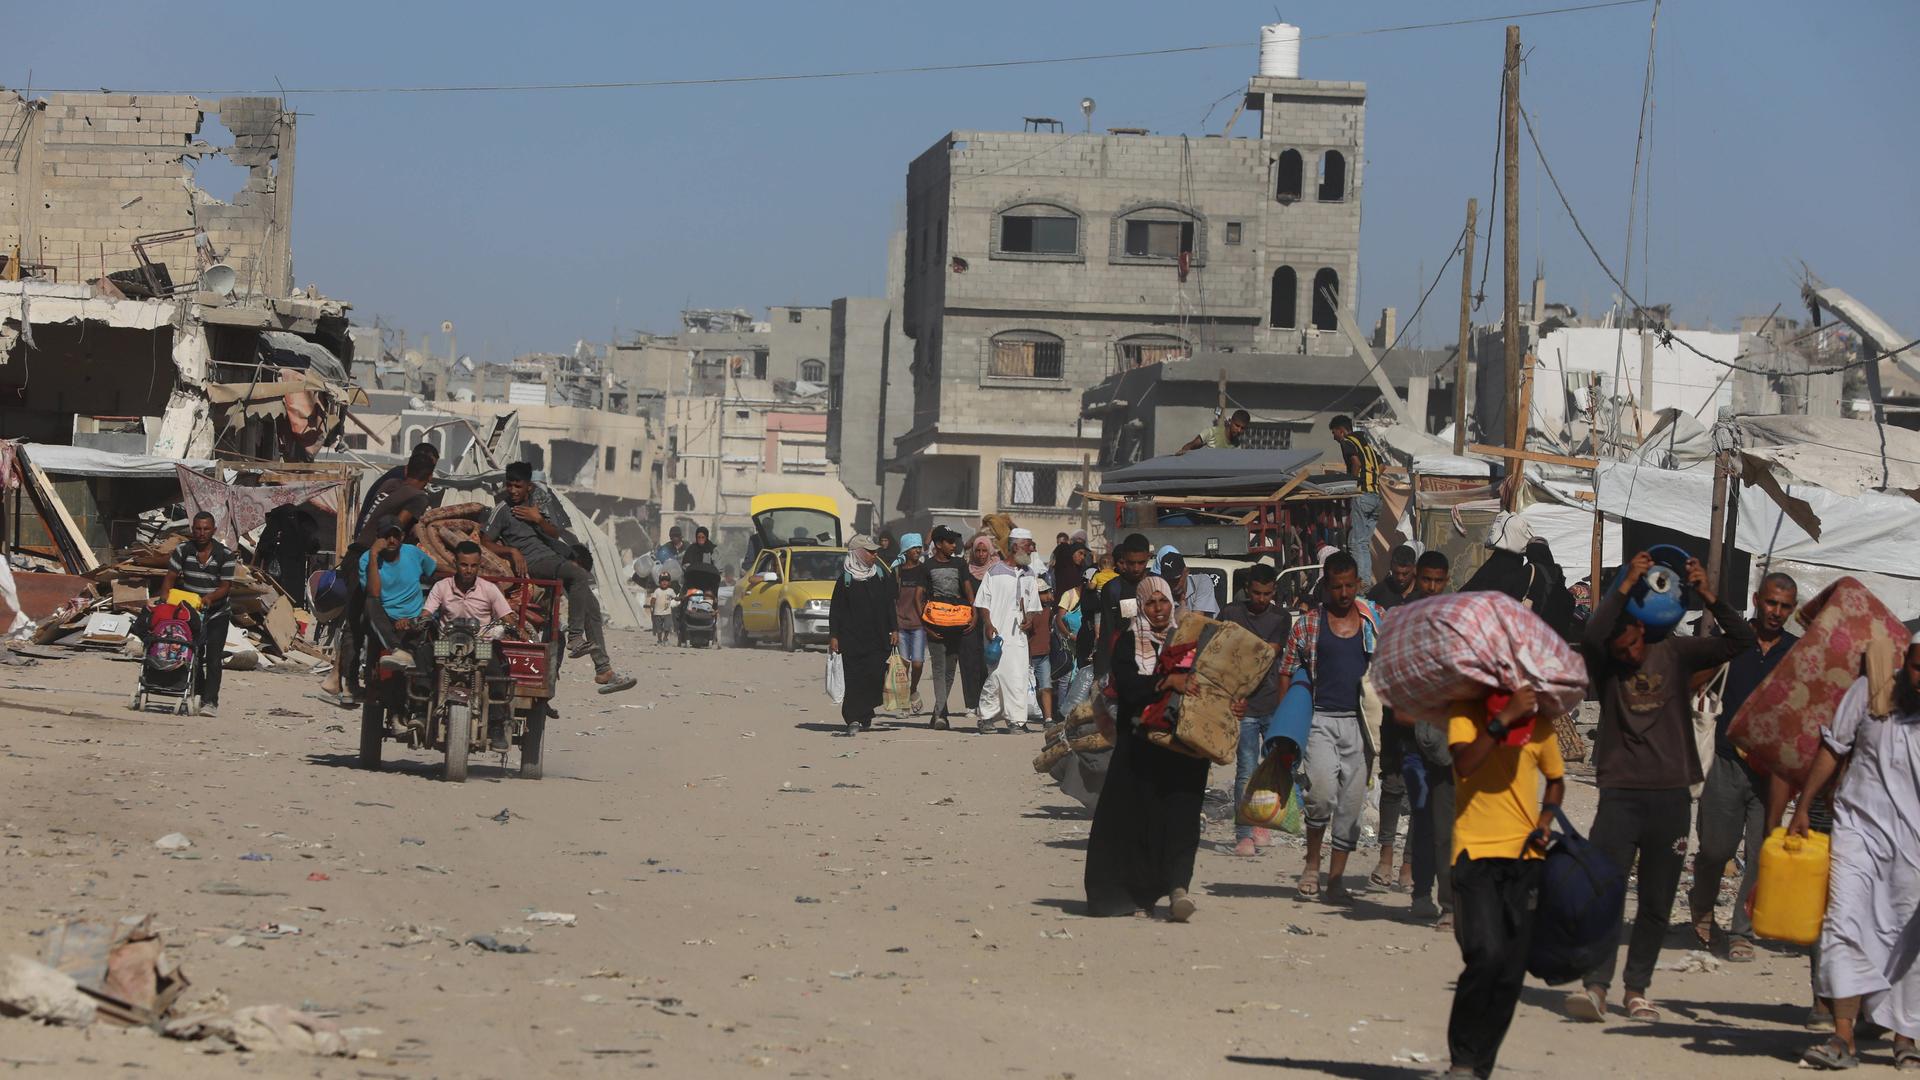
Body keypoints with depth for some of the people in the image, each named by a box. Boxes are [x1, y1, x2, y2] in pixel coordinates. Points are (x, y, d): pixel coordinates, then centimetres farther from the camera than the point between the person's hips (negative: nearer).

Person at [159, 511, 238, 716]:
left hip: (217, 614, -3)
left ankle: (210, 701, -16)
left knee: (213, 658, -12)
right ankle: (201, 694, 22)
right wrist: (164, 597, -21)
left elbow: (225, 587, -11)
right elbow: (170, 577, -4)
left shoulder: (225, 556, -10)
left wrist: (210, 597, -30)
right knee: (193, 656, 7)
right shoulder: (183, 550, -3)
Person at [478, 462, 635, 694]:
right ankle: (575, 638, -34)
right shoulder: (503, 509, 1)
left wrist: (539, 520, -2)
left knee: (591, 604, -7)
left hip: (552, 556, 7)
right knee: (579, 576, -34)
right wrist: (512, 551, -17)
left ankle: (604, 670, -8)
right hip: (532, 563, -7)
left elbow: (555, 534, 16)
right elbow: (485, 542, -4)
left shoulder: (537, 502, 19)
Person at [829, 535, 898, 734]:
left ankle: (863, 716, 7)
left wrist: (894, 630, 6)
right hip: (852, 639, -2)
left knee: (875, 677, -6)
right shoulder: (845, 579, 2)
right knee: (854, 680, -7)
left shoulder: (882, 577, 10)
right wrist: (833, 636, -3)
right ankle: (853, 719, -8)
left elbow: (890, 605, 14)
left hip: (878, 639, 2)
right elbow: (836, 610, 3)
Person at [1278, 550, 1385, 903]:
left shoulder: (1376, 620, 8)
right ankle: (1312, 862, 1)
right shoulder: (1308, 624, 5)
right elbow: (1287, 672, 9)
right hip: (1321, 721, -2)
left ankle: (1336, 880, 12)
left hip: (1360, 724, 2)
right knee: (1322, 791, -20)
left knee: (1352, 802, 3)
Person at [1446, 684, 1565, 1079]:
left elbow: (1556, 780, 23)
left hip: (1525, 856, 4)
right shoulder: (1467, 716, -3)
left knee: (1512, 972, 2)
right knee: (1487, 955, -19)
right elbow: (1464, 765, -21)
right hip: (1477, 854, -4)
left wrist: (1542, 827, 6)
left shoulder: (1540, 725, 7)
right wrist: (1503, 719, -25)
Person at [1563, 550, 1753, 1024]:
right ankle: (1595, 985, -15)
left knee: (1657, 902, 6)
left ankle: (1638, 987, 16)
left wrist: (1709, 598, -18)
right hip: (1620, 793, -2)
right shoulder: (1604, 665, 1)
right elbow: (1593, 634, -23)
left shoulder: (1675, 653, 5)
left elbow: (1741, 641, -4)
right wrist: (1624, 586, -25)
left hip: (1671, 796, 2)